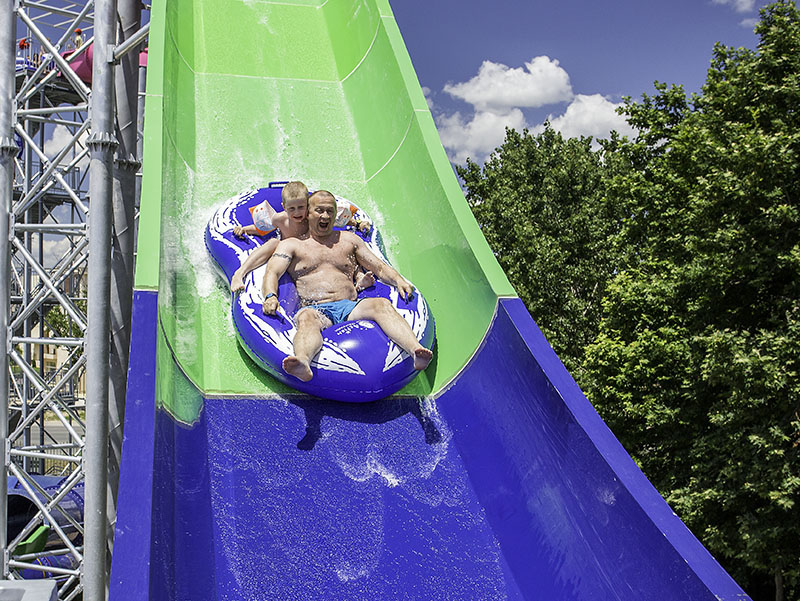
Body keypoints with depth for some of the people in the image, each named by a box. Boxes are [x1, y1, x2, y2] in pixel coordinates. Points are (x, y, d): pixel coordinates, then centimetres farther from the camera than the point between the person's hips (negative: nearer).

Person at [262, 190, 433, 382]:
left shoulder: (349, 240, 28)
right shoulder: (291, 245, 19)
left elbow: (379, 267, 25)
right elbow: (272, 273, 3)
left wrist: (398, 280, 2)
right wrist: (271, 296, -20)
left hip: (350, 307, 2)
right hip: (315, 309, -2)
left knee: (382, 305, -30)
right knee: (306, 318, -40)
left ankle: (415, 351, -54)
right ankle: (303, 362, -72)